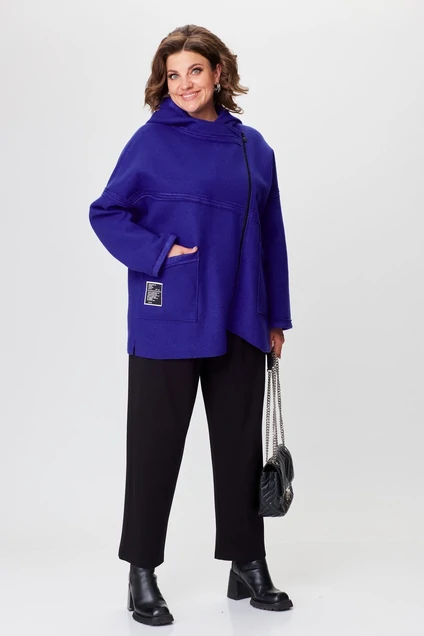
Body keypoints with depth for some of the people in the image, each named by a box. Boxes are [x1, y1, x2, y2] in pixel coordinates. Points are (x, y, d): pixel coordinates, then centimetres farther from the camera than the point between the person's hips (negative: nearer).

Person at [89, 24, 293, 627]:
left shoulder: (252, 146, 9)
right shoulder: (153, 141, -3)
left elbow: (270, 235, 12)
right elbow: (107, 213, -1)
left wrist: (276, 318, 11)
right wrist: (161, 253, -15)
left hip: (239, 323, 4)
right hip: (168, 322, -4)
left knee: (241, 441, 11)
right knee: (157, 443, 3)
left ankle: (247, 565, 25)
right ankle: (142, 574, 16)